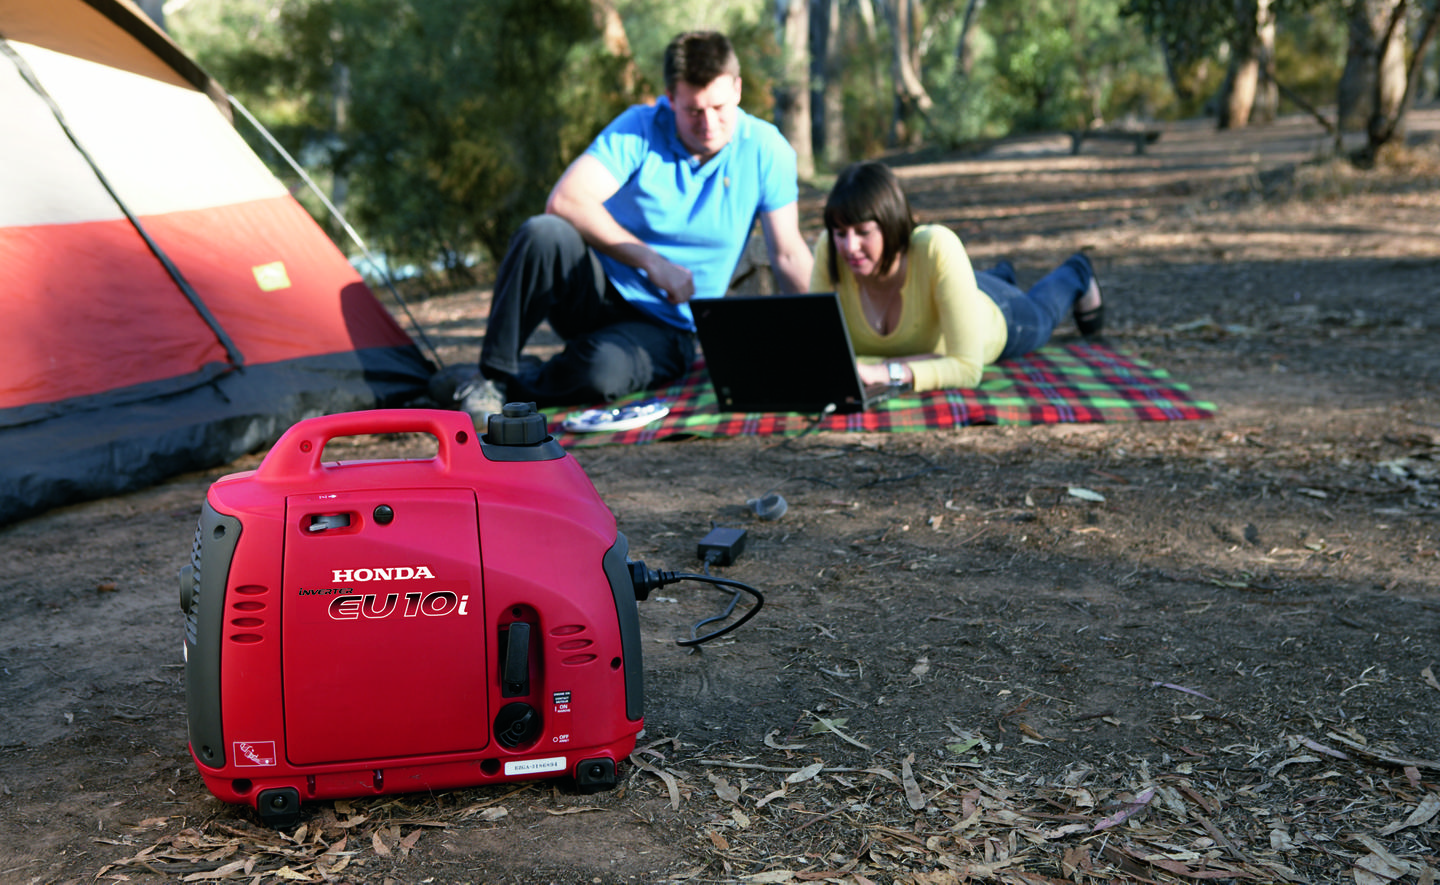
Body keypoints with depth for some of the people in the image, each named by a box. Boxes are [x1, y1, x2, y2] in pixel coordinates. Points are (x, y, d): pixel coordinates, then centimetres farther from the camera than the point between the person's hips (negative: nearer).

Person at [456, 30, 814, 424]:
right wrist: (652, 261, -23)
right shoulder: (640, 129, -7)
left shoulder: (766, 150, -3)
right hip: (596, 289, 1)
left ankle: (511, 388, -6)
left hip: (662, 327, 0)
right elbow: (565, 200, -19)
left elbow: (788, 254, -5)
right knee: (544, 233, -33)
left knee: (601, 371, -37)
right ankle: (493, 372, -16)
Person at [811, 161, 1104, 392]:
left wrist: (885, 373, -59)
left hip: (994, 318, -3)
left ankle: (1076, 275, 66)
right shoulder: (829, 250, -39)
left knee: (1038, 316, 34)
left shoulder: (938, 248, -47)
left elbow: (969, 368, -47)